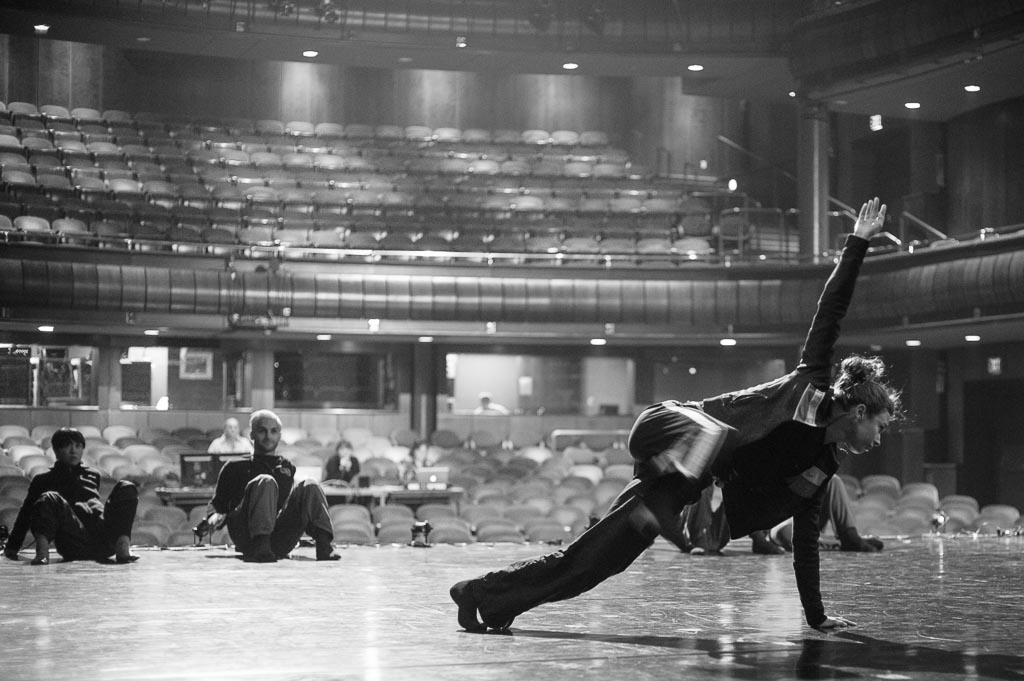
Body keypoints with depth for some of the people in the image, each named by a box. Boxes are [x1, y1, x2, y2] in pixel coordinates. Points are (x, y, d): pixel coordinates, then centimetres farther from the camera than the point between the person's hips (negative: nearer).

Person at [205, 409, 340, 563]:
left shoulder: (287, 467, 29)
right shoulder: (235, 467, 21)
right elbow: (217, 502, 18)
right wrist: (215, 516, -4)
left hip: (280, 542, 3)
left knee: (311, 486, -16)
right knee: (266, 482, -28)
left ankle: (323, 546, -36)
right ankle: (260, 546, -48)